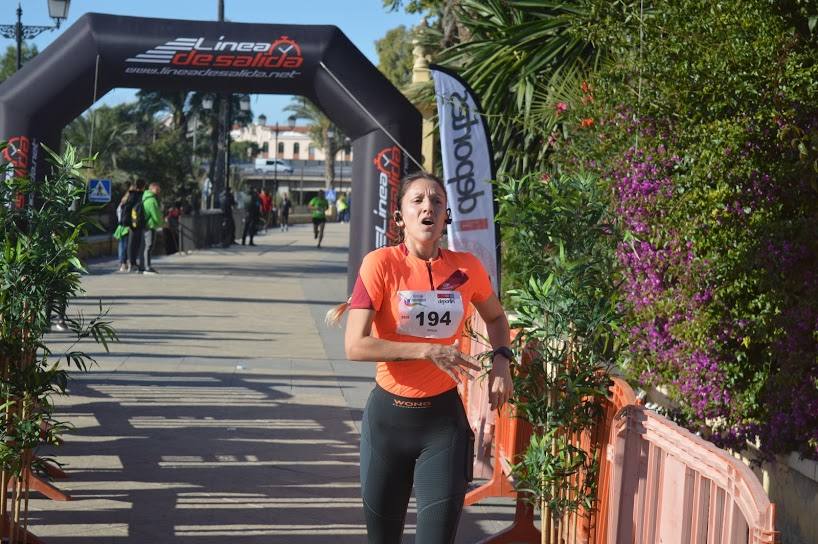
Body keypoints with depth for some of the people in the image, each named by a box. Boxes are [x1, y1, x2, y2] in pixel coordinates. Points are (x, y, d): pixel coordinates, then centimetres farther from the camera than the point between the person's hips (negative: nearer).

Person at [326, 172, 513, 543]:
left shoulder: (467, 268, -3)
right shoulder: (380, 263, -11)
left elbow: (496, 317, 19)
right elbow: (355, 346, -18)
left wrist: (501, 361, 0)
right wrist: (428, 351, -22)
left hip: (444, 418, 1)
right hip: (389, 415, -1)